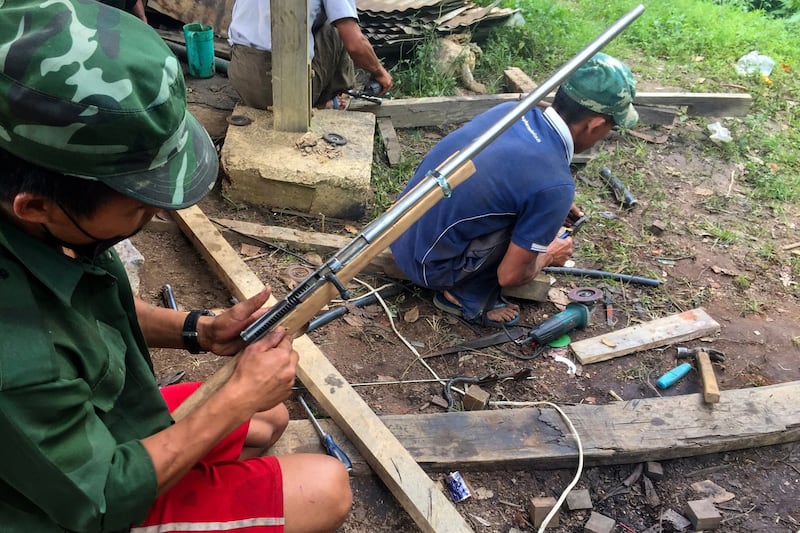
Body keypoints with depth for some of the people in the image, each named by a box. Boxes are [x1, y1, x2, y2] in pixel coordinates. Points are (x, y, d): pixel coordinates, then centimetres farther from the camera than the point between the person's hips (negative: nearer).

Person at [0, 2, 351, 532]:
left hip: (100, 423, 7)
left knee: (270, 421, 19)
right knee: (328, 489, -7)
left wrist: (198, 330, -10)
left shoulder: (48, 225, -18)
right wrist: (240, 395, -21)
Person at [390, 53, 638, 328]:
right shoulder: (555, 185, -23)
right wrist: (549, 256, 7)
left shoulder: (511, 109, -2)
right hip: (428, 264, -7)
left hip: (403, 234, 8)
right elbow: (510, 275, -13)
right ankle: (465, 297, 4)